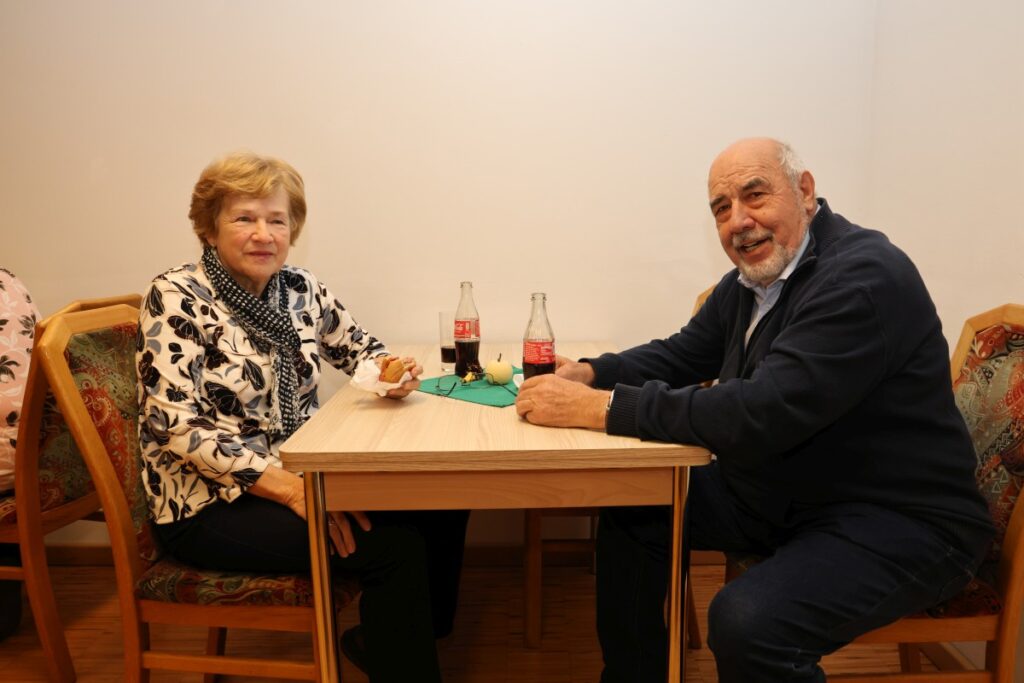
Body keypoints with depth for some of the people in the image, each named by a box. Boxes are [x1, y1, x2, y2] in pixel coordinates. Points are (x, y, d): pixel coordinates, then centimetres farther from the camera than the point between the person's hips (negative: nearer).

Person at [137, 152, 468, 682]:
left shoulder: (300, 289, 3)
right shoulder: (176, 298, -13)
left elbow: (359, 348, 15)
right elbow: (176, 425, -20)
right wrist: (291, 489, -27)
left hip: (296, 475, 7)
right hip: (209, 503, -6)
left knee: (442, 503, -7)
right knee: (393, 545, -23)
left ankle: (383, 636, 15)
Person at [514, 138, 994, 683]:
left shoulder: (863, 278, -23)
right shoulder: (749, 279, 3)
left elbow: (761, 415, -33)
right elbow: (683, 353, 13)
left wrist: (601, 408, -31)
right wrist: (589, 373, -6)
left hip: (897, 520, -8)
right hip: (776, 493, 8)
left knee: (745, 622, -32)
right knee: (630, 502, 5)